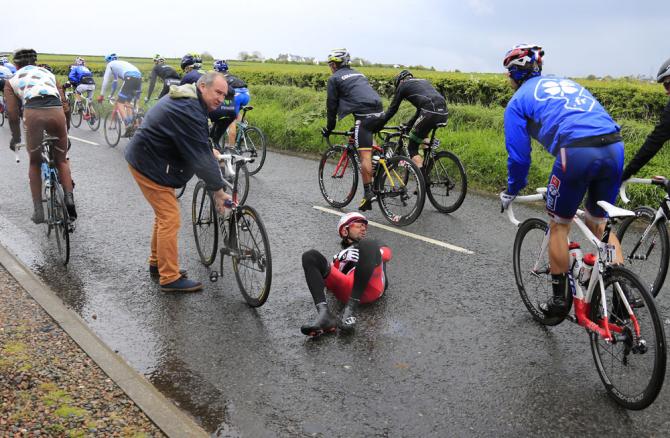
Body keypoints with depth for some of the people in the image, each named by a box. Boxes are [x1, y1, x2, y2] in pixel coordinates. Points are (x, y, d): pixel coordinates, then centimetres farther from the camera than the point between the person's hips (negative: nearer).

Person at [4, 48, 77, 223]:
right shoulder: (49, 73, 32)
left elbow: (12, 113, 15)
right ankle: (69, 197, -1)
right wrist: (64, 130, 36)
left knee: (35, 163, 18)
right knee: (61, 160, 21)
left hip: (32, 112, -1)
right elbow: (64, 102, 26)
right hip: (56, 111, 1)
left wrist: (15, 137, 29)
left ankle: (38, 210, 13)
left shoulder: (12, 80, 25)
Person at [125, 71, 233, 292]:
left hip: (146, 157, 11)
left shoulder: (186, 99, 7)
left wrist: (211, 153, 6)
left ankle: (157, 263, 32)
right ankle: (170, 278, -3)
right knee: (170, 218, -9)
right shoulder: (188, 111, -27)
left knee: (164, 214, 19)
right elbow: (200, 156, -28)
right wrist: (218, 191, -22)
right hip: (149, 164, -11)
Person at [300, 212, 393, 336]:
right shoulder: (340, 255, 37)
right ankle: (324, 314, -37)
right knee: (310, 256, -16)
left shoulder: (375, 247, 39)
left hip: (372, 288, -1)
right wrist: (341, 258, -1)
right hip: (348, 291, 1)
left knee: (367, 245, -28)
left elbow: (387, 254, 15)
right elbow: (334, 275, 17)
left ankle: (350, 310, -38)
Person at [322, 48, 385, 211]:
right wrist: (357, 126, 44)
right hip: (380, 114, 8)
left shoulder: (334, 79, 8)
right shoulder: (358, 74, 30)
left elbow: (332, 105, 8)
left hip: (364, 115, -7)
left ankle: (369, 193, -13)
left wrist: (329, 128, 20)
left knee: (365, 155, -9)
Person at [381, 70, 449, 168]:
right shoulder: (423, 81, 34)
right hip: (444, 113, 7)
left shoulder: (403, 85, 16)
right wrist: (409, 124, 47)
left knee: (412, 147, 5)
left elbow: (392, 109, 17)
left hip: (430, 113, -7)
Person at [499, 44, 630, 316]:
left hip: (576, 152, -5)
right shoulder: (567, 82, 33)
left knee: (558, 225, 15)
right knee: (599, 222, 23)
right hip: (615, 147, 5)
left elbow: (519, 155, 12)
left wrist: (511, 191, 28)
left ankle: (560, 300, 21)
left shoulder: (518, 101, 16)